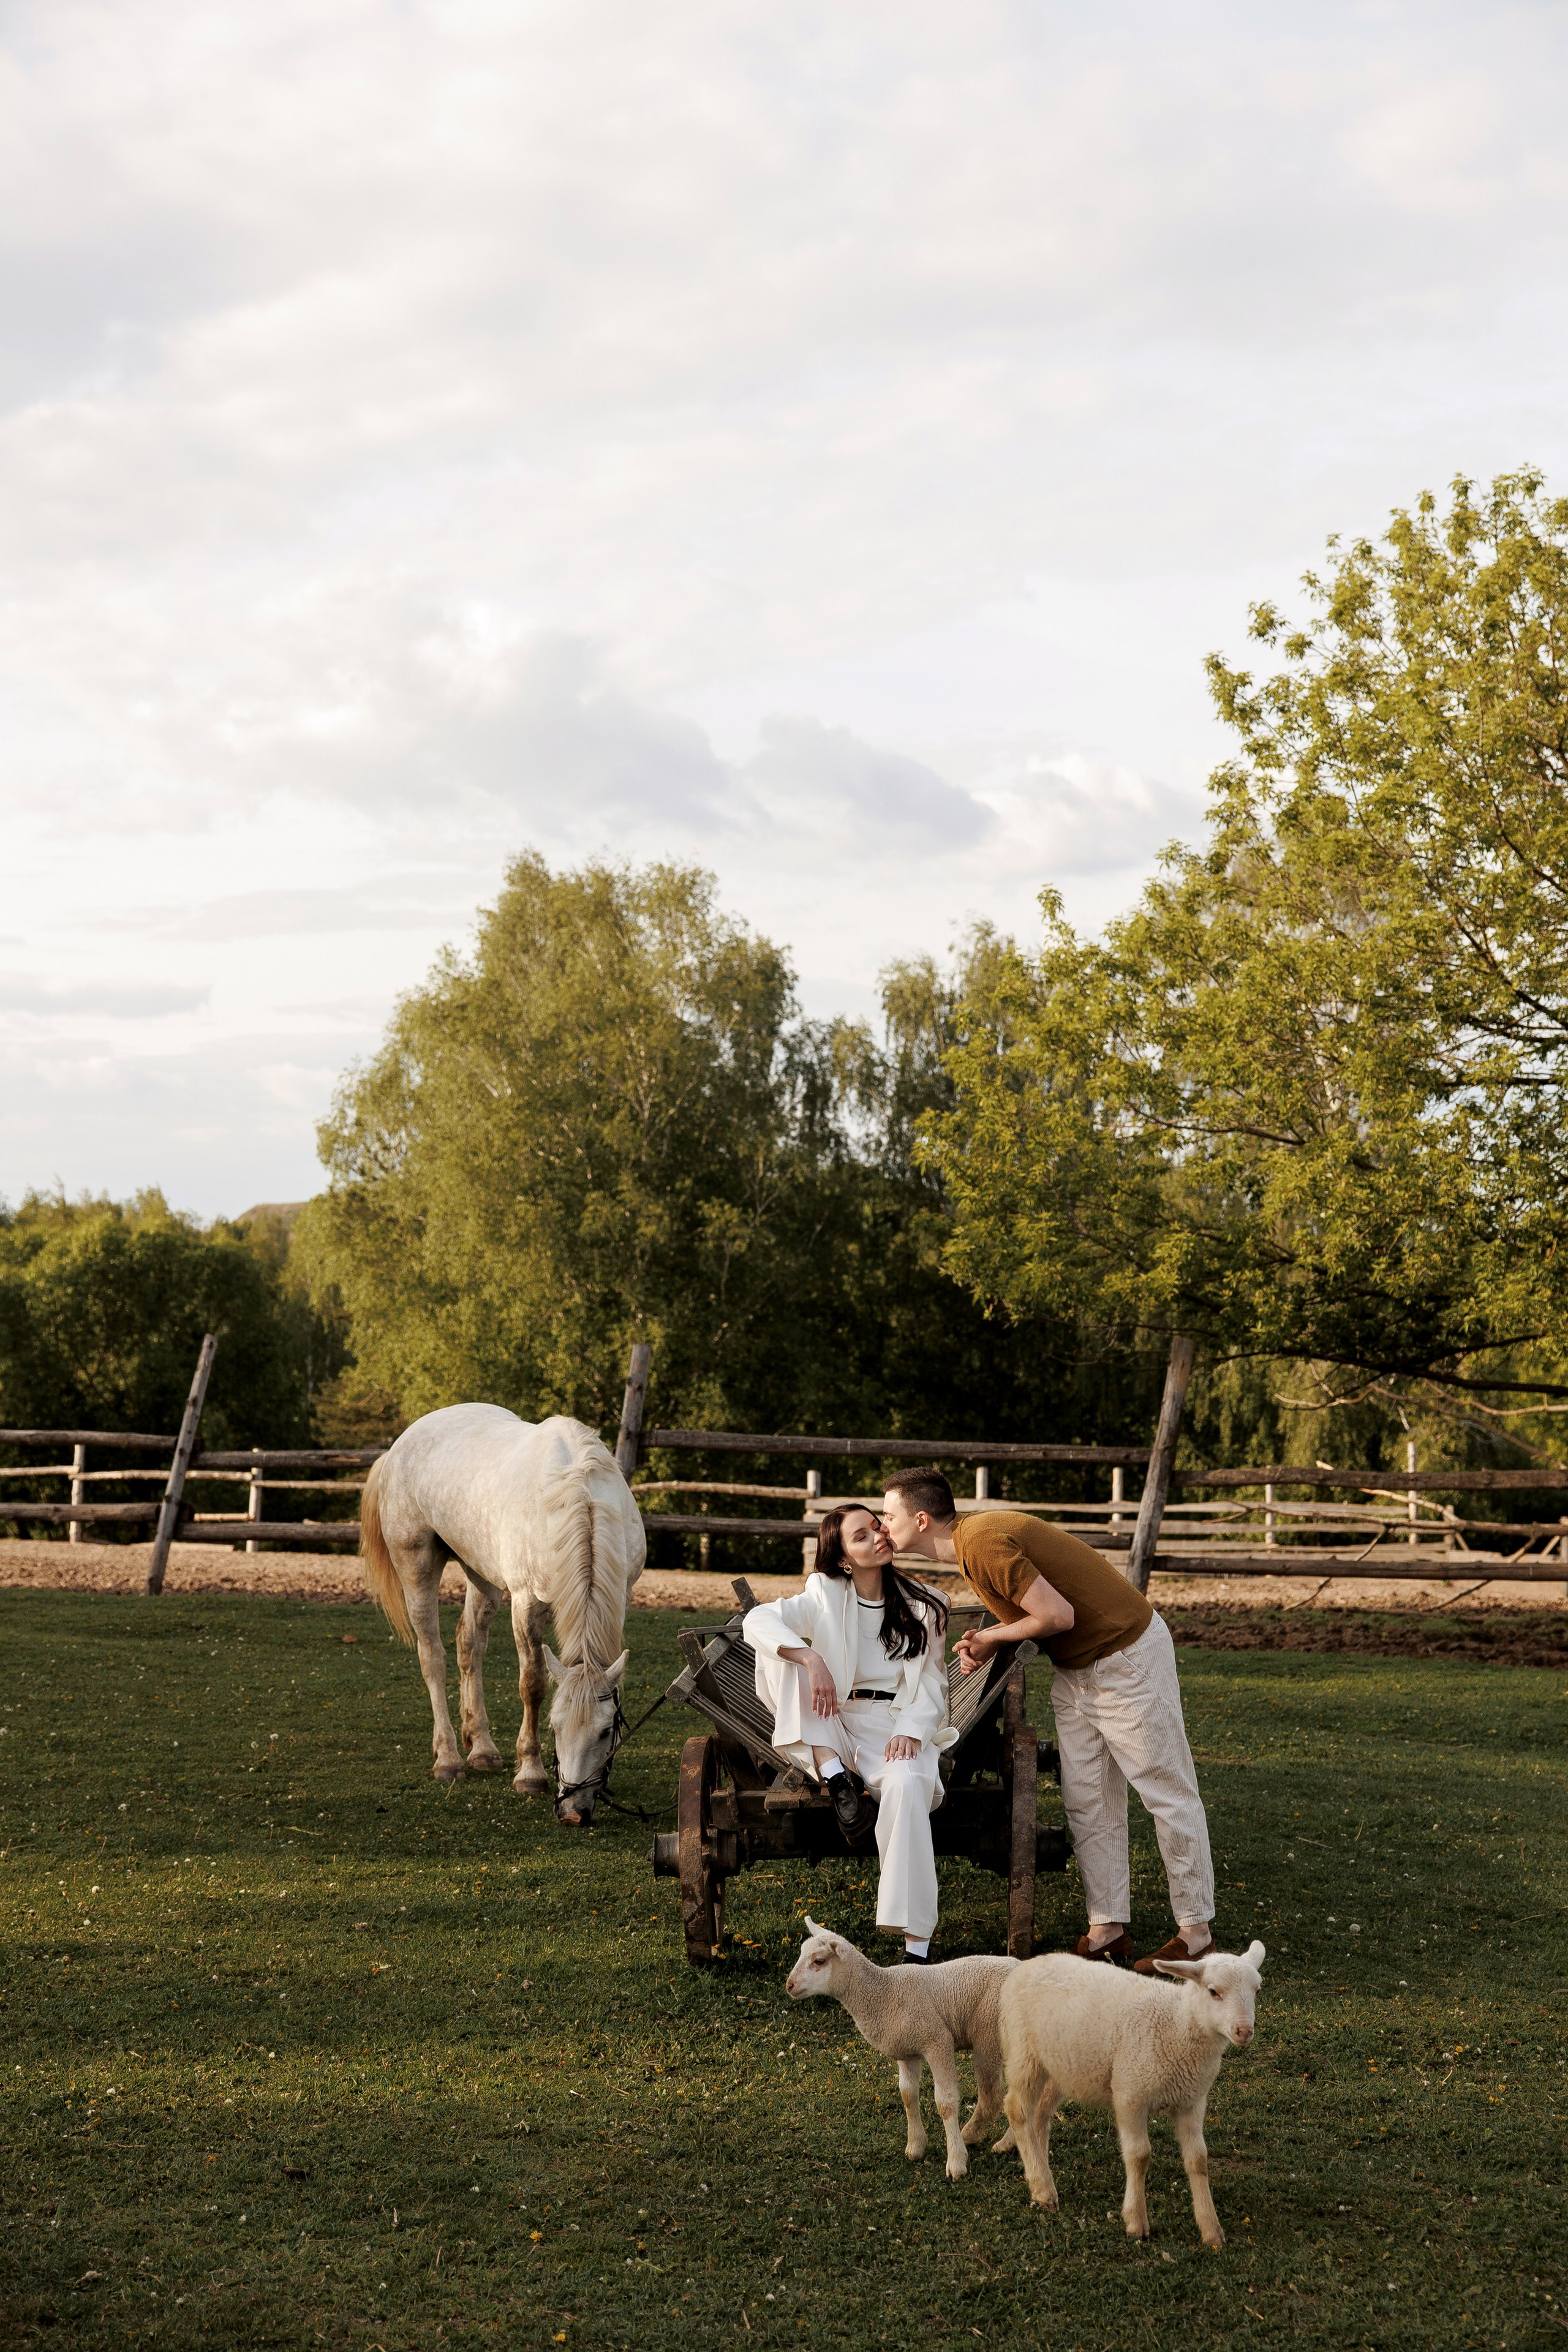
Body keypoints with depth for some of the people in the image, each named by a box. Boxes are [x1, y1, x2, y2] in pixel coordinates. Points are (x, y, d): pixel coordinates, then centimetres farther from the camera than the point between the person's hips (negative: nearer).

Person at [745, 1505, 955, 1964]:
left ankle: (917, 1944, -40)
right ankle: (835, 1775, -24)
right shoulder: (826, 1598, 2)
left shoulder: (922, 1607, 7)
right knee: (782, 1651, -18)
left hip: (898, 1726, -1)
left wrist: (911, 1731, -18)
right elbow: (757, 1620, -14)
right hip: (834, 1729, 1)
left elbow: (931, 1681, 3)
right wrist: (812, 1660, -31)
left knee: (906, 1785, -38)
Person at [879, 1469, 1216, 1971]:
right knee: (1087, 1802, 7)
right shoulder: (974, 1534, 5)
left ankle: (1196, 1930, 6)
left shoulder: (984, 1544, -26)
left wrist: (993, 1637, -12)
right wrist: (988, 1642, -2)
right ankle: (1109, 1928, 10)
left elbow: (1058, 1615, -27)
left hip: (1127, 1656, -10)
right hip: (1078, 1668, 10)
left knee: (1167, 1794, 0)